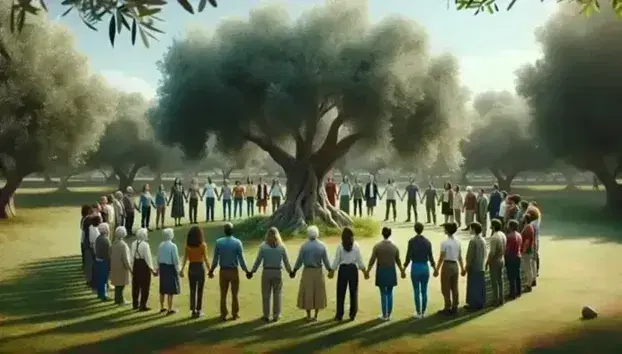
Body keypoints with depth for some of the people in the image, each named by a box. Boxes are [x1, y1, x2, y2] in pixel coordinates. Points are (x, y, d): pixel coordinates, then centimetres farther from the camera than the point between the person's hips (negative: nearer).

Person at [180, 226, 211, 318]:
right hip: (200, 267, -2)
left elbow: (185, 258, -2)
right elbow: (205, 259, -12)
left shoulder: (188, 245, -3)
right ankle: (198, 311, 10)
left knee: (192, 290, 11)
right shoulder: (203, 245, -11)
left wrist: (182, 270, 8)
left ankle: (193, 310, 12)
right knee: (200, 290, 8)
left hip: (191, 268, 2)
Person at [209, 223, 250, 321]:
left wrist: (211, 270, 10)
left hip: (223, 271, 1)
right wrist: (246, 271, 2)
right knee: (234, 294, 12)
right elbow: (241, 259, -10)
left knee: (223, 294, 13)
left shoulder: (218, 242, -8)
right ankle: (235, 314, 19)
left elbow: (215, 258, -4)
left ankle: (223, 314, 19)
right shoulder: (237, 242, -12)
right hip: (234, 271, -1)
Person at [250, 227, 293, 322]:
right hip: (277, 272, 1)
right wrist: (290, 271, 18)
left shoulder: (263, 246, -5)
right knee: (277, 294, 11)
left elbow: (258, 260, -6)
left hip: (266, 272, -1)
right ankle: (276, 315, 15)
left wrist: (252, 271, 4)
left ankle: (266, 316, 15)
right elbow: (286, 261, 3)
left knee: (266, 294, 9)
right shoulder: (282, 246, -1)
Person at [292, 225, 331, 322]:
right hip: (318, 272, 2)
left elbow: (299, 260, -7)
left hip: (307, 271, -1)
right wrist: (330, 270, 14)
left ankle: (308, 316, 11)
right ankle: (315, 316, 14)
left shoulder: (304, 246, -9)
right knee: (318, 293, 11)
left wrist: (294, 271, 6)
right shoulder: (322, 246, -4)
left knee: (307, 293, 7)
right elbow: (326, 261, -2)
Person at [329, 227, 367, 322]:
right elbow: (360, 260, -1)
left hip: (343, 269, -1)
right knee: (353, 292, 11)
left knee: (341, 293, 7)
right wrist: (364, 271, 10)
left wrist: (332, 271, 8)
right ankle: (352, 315, 16)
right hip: (353, 269, 1)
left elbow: (336, 260, -4)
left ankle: (339, 315, 10)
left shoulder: (340, 246, -6)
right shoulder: (356, 246, -3)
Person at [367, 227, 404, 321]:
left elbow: (372, 260, -8)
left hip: (381, 272, -2)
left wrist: (367, 271, 1)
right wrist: (402, 271, 24)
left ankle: (384, 315, 11)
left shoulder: (377, 246, -8)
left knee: (383, 294, 6)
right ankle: (388, 315, 14)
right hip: (391, 272, 2)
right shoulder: (394, 247, -1)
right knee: (389, 293, 11)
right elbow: (398, 261, 8)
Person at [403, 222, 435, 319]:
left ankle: (418, 313, 9)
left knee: (416, 292, 5)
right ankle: (423, 312, 15)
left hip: (415, 268, -3)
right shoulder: (427, 241, 0)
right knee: (424, 291, 10)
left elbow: (408, 256, -8)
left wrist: (404, 268, 3)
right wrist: (434, 267, 19)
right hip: (425, 267, 3)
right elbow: (430, 257, 4)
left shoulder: (411, 241, -10)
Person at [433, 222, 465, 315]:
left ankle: (448, 308, 9)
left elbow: (441, 258, -14)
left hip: (447, 265, -6)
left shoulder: (444, 243, -16)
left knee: (446, 289, 5)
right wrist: (462, 268, 16)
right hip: (455, 265, 6)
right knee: (454, 288, 14)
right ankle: (454, 307, 20)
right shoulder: (458, 242, 3)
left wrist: (437, 269, -8)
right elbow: (460, 257, 6)